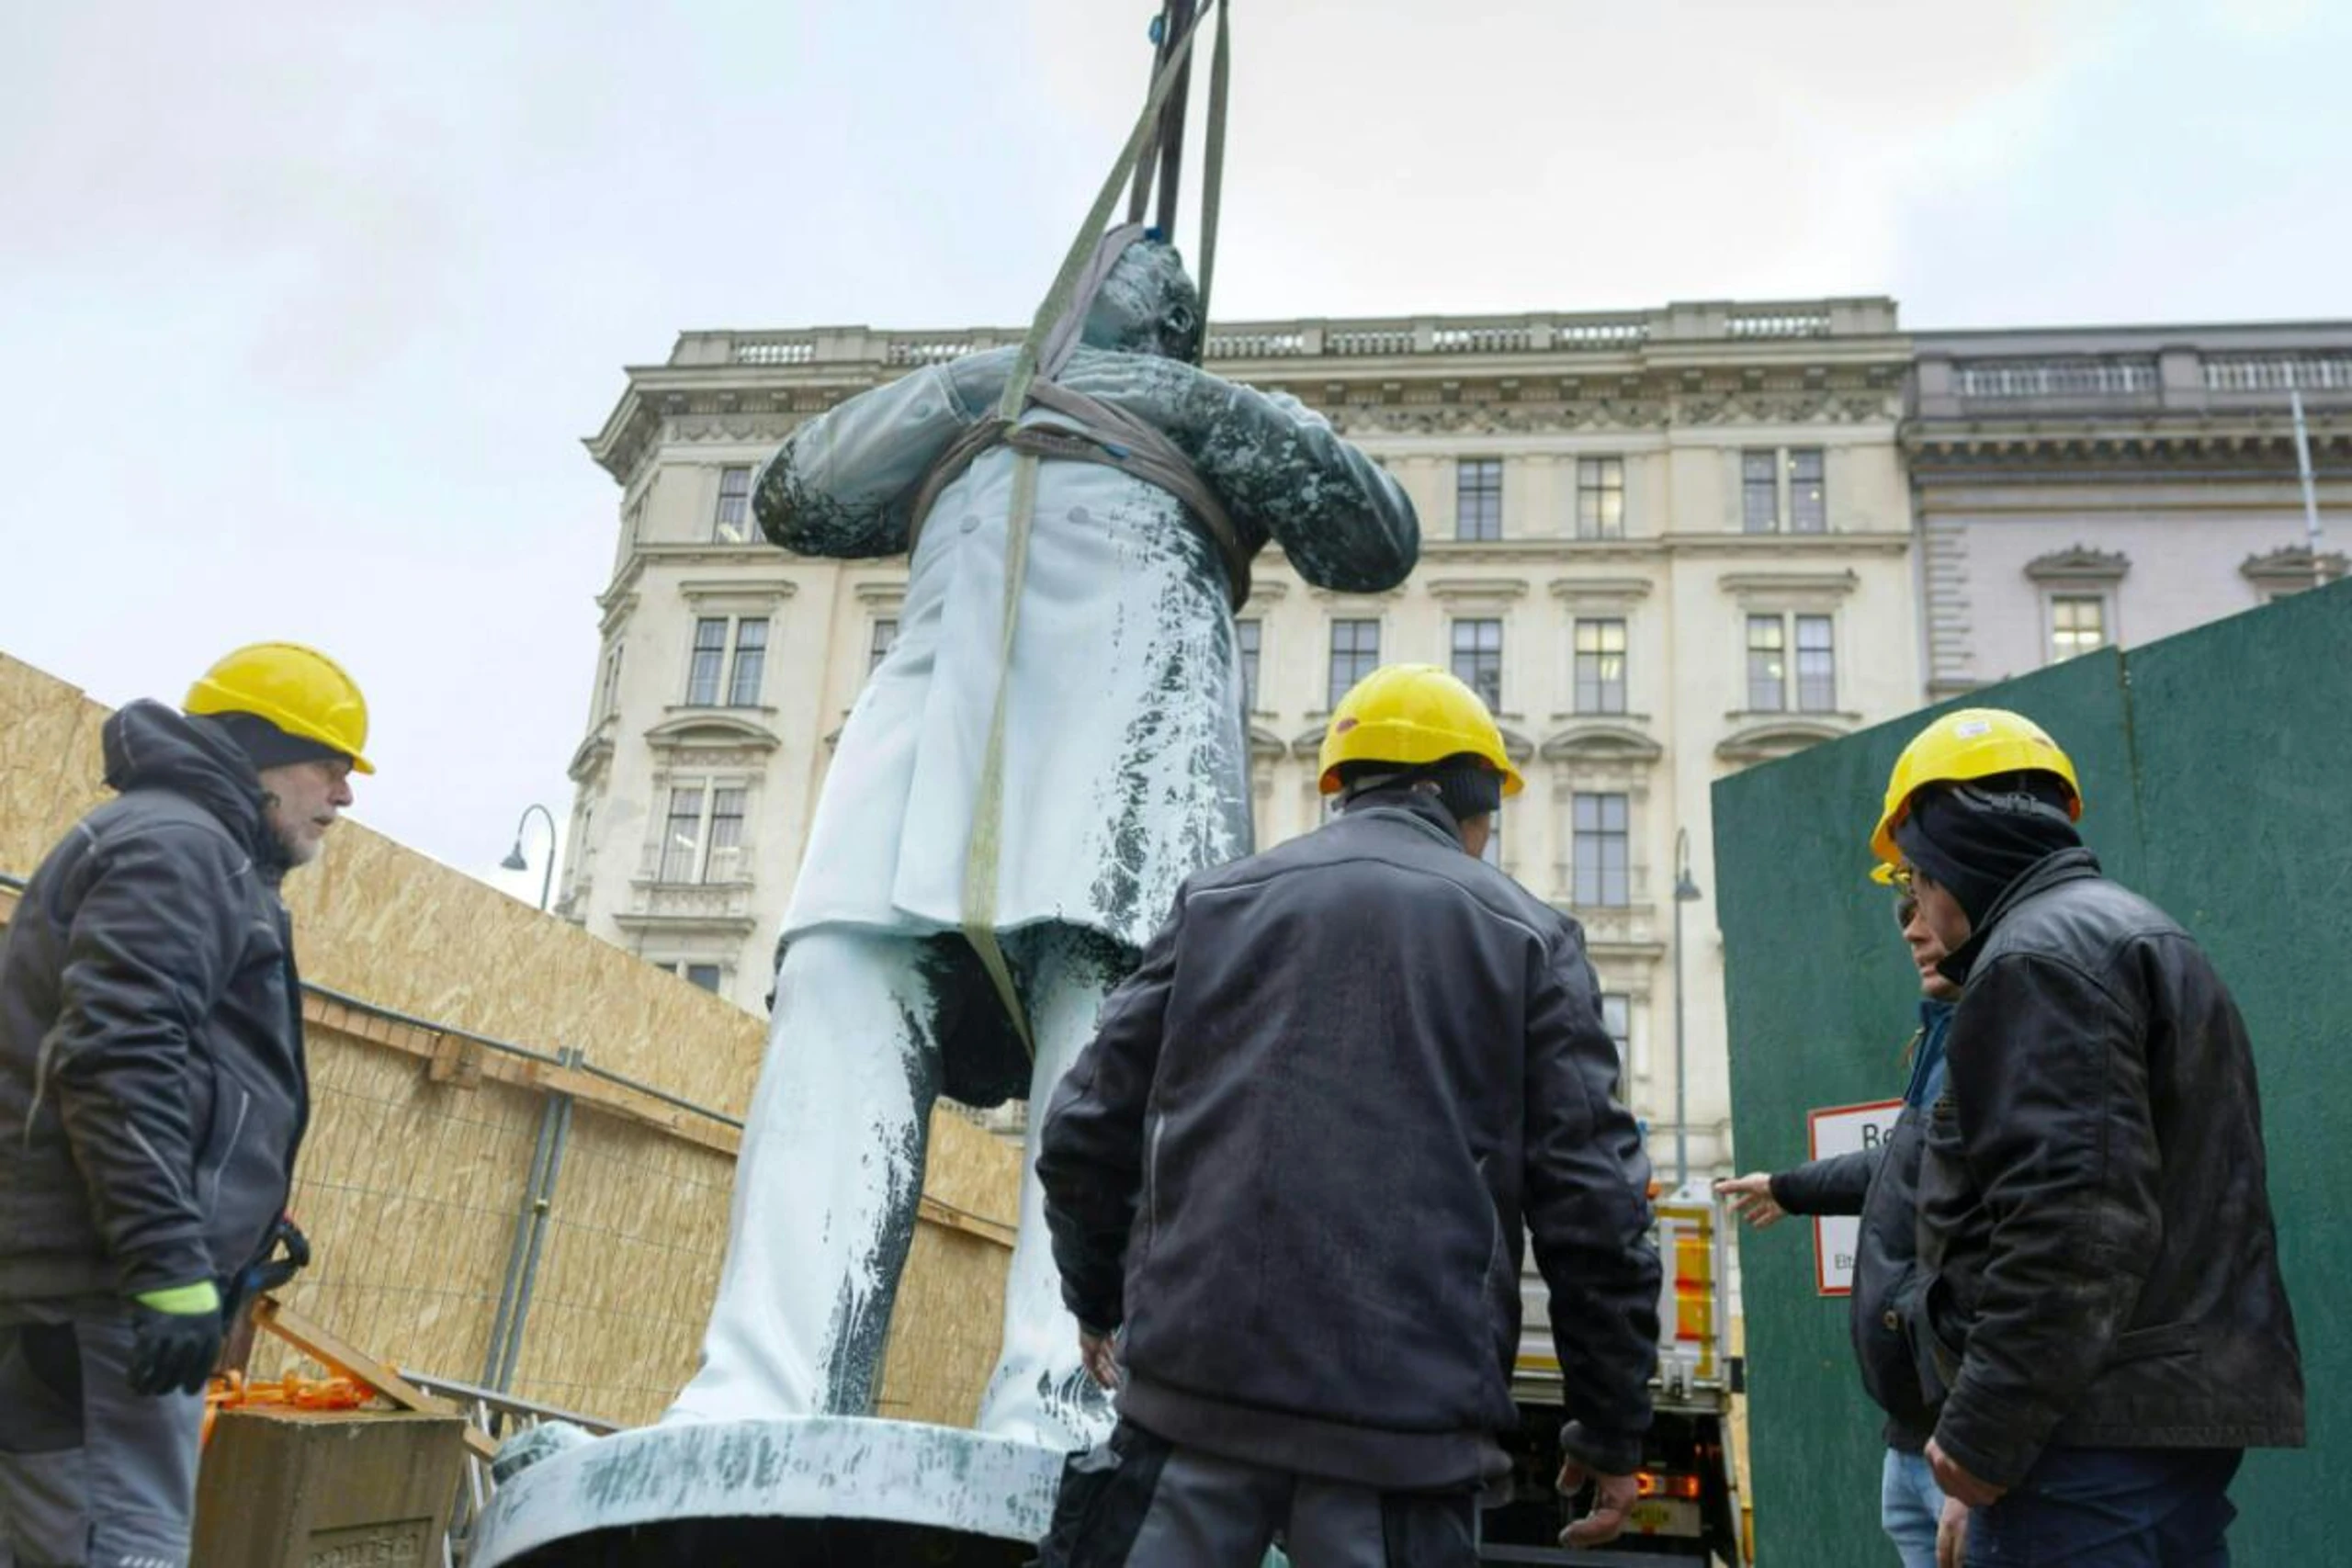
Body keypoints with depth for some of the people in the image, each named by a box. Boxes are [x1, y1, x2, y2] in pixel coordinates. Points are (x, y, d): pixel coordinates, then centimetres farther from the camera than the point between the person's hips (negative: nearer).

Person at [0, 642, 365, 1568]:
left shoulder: (197, 853, 23)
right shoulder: (177, 844, -9)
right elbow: (114, 1064, -22)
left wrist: (230, 1237, 28)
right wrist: (171, 1269, -25)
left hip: (87, 1280, 11)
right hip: (98, 1286, -11)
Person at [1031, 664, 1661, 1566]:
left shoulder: (1218, 902, 10)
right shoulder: (1525, 936, 5)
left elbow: (1088, 1134, 10)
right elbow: (1593, 1201, 0)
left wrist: (1098, 1296, 26)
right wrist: (1613, 1430, 10)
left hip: (1194, 1386, 2)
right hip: (1405, 1426, -1)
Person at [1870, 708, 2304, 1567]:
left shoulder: (2039, 955, -12)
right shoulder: (2136, 934, 22)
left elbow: (2073, 1219, -23)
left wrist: (1982, 1434, -18)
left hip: (2098, 1433, -10)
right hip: (2183, 1415, 10)